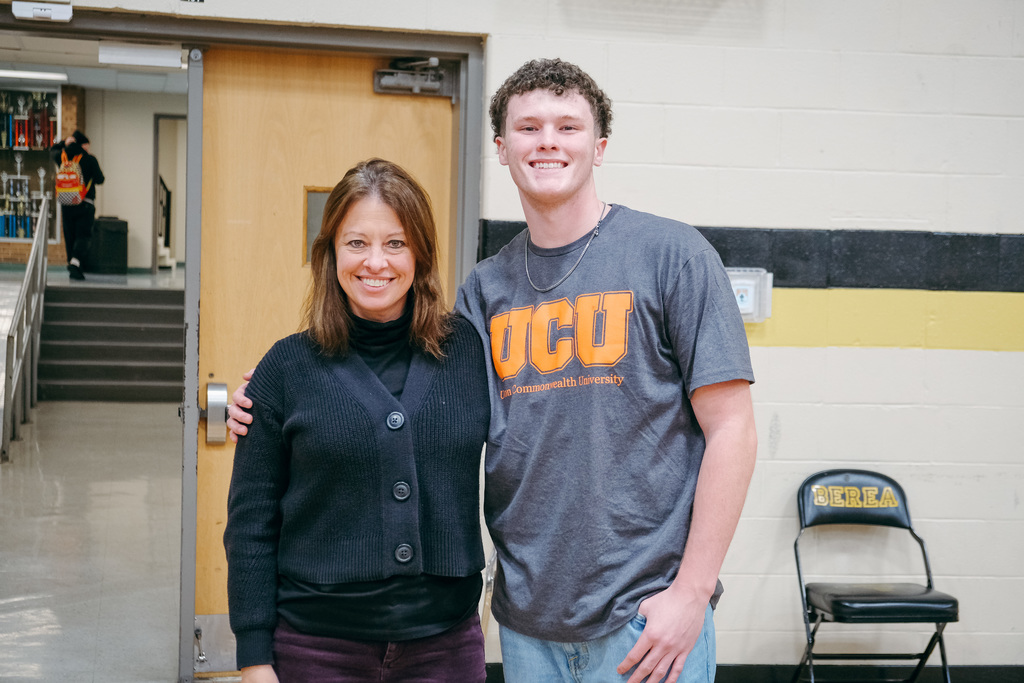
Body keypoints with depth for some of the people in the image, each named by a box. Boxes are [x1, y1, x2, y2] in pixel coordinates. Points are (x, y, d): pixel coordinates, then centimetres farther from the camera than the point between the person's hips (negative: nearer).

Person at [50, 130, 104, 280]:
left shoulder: (62, 157, 4)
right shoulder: (89, 159, -7)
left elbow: (53, 151, 27)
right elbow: (100, 180, -1)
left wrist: (64, 142, 23)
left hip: (66, 205, 4)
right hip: (85, 204, -4)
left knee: (69, 236, 13)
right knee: (82, 236, -6)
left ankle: (72, 264, 19)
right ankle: (75, 264, -25)